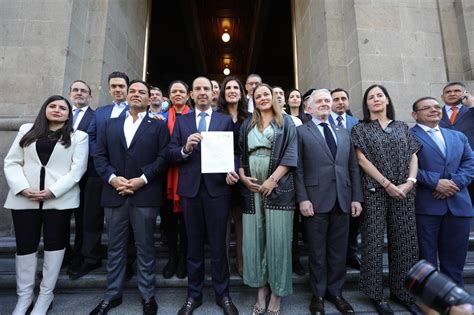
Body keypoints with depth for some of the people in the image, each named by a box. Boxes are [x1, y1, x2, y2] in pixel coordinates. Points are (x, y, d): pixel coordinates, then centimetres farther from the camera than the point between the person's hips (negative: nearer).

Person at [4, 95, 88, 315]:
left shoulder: (78, 137, 5)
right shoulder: (27, 130, 15)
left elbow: (77, 169, -5)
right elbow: (11, 162, 8)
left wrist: (52, 191, -15)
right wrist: (22, 188, -9)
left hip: (59, 199, -2)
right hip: (24, 199, 3)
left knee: (54, 244, 5)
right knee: (25, 246, 6)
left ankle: (46, 294, 21)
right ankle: (24, 296, 24)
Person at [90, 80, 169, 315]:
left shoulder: (158, 126, 6)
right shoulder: (110, 125, 16)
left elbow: (163, 157, -4)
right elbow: (99, 155, 7)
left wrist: (142, 179, -14)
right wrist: (112, 178, -9)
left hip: (145, 195, -3)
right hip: (114, 194, 3)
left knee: (145, 248, 7)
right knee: (115, 247, 14)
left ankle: (147, 295, 23)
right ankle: (112, 294, 31)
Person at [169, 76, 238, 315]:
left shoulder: (226, 120, 6)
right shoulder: (181, 121, 9)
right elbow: (170, 154, 3)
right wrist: (185, 148, -17)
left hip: (217, 188, -1)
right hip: (190, 188, 2)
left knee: (218, 244, 9)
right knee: (194, 245, 15)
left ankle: (222, 295, 29)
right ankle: (193, 295, 33)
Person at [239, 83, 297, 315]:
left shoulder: (286, 123, 7)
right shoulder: (247, 125, 16)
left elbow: (290, 153, -4)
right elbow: (239, 153, 12)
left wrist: (273, 179, -14)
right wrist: (242, 176, -5)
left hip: (278, 188, -3)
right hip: (251, 188, 3)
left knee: (277, 240, 0)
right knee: (254, 239, 6)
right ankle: (261, 293, 22)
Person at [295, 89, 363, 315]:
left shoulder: (344, 134, 17)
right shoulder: (301, 132, 2)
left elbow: (353, 167, 13)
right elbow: (298, 169, -5)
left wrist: (356, 197, 5)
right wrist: (302, 198, -13)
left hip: (343, 200, 4)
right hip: (316, 200, -4)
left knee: (338, 251, 13)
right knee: (317, 252, 8)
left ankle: (335, 292, 32)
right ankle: (318, 294, 26)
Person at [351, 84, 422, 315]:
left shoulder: (402, 127, 14)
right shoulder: (360, 129, 3)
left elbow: (413, 157, 10)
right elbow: (362, 159, -6)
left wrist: (410, 182, -8)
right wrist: (387, 184, -13)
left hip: (404, 192, 4)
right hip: (374, 191, -3)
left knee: (404, 241, 7)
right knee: (373, 242, 1)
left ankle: (401, 291, 23)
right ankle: (376, 293, 15)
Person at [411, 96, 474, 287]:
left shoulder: (458, 136, 20)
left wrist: (455, 182, -8)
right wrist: (435, 183, -16)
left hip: (458, 204, 6)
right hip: (424, 204, -5)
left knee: (455, 257, 13)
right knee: (425, 257, 4)